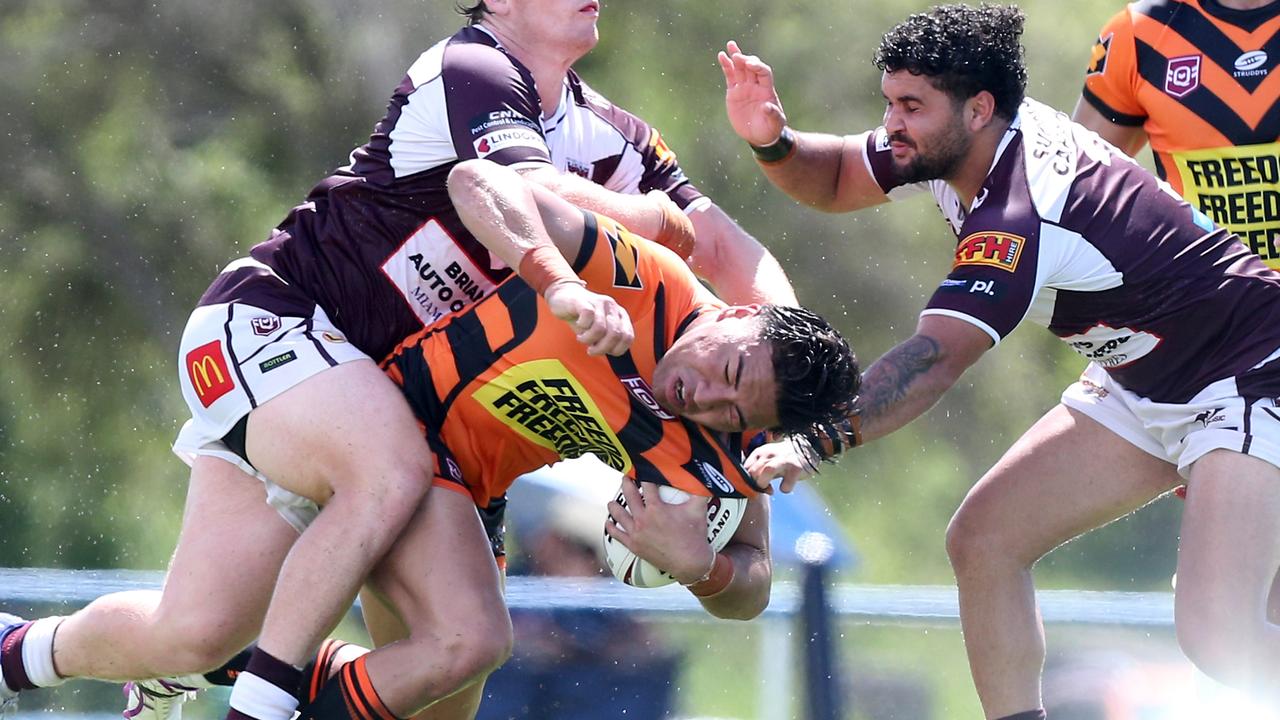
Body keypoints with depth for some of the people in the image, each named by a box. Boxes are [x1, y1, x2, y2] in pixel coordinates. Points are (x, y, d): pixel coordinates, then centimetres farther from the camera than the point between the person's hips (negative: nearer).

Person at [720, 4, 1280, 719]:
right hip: (1142, 384, 10)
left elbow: (936, 359, -41)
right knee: (982, 541, -1)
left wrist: (814, 444, -52)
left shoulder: (1020, 218, -31)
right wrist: (773, 141, -11)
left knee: (1216, 632, -27)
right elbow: (835, 179, 11)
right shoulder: (957, 143, -4)